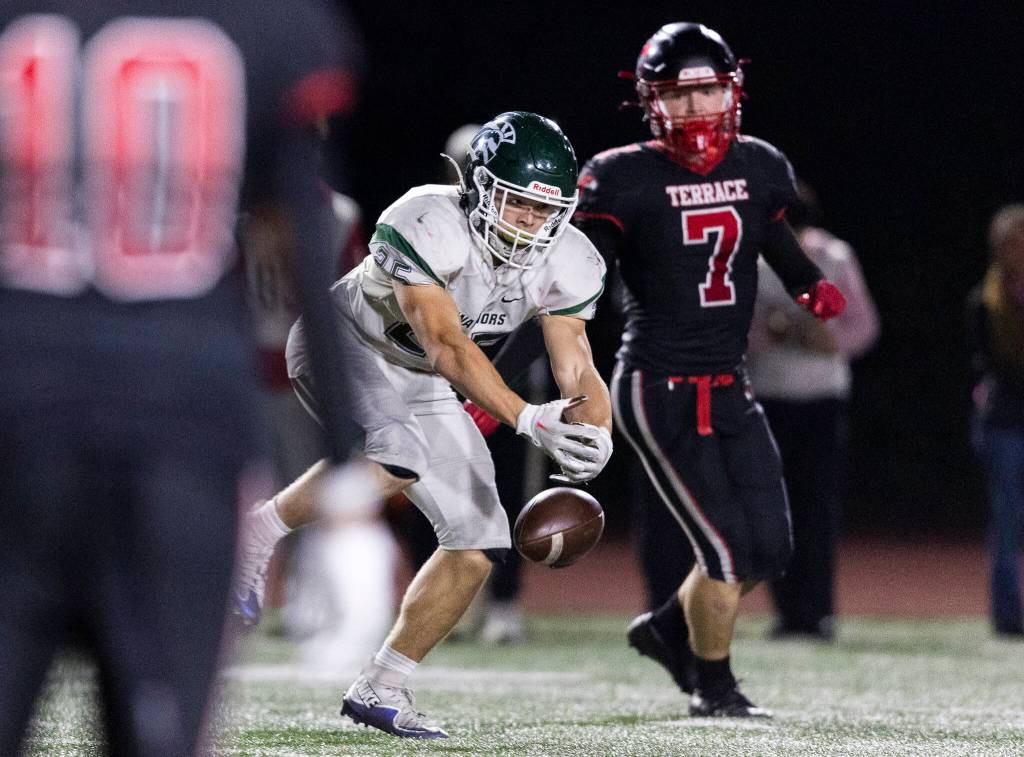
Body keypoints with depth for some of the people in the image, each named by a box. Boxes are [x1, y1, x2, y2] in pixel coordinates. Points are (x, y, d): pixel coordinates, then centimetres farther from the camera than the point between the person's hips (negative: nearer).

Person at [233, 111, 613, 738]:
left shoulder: (565, 264, -13)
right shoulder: (427, 226, -33)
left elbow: (577, 370, -12)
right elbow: (444, 346, -38)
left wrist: (595, 431, -35)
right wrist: (527, 419, -49)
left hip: (420, 384, 7)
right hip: (345, 343, -7)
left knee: (480, 544, -1)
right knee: (397, 459, -38)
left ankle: (380, 688, 10)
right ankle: (259, 534, -15)